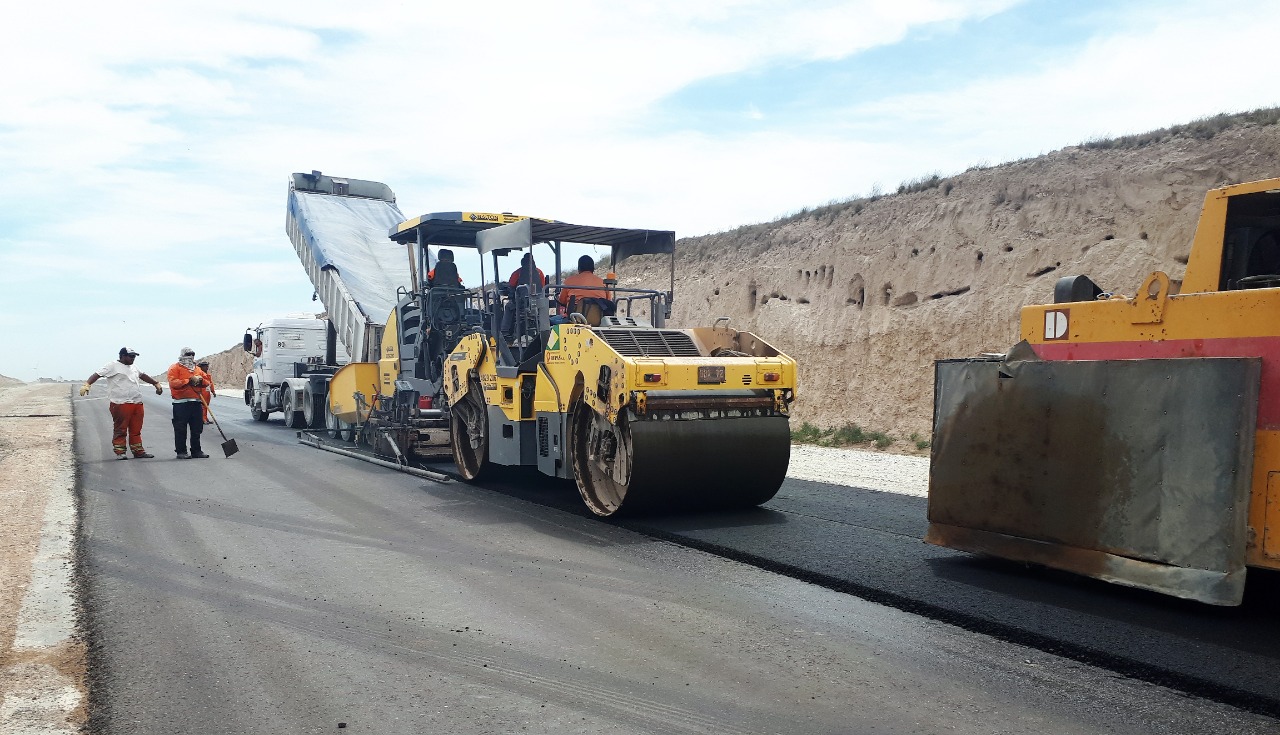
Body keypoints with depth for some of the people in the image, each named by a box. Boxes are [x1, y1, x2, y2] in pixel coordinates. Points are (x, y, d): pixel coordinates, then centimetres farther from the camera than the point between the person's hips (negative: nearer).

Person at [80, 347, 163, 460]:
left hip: (137, 404, 7)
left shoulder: (133, 368, 21)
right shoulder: (113, 366, -3)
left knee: (136, 430, 10)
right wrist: (87, 384, -26)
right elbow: (97, 374, -12)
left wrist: (156, 383, 43)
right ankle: (120, 452, 4)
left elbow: (143, 376, 37)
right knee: (120, 430, -1)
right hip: (121, 404, -7)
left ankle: (138, 451, 14)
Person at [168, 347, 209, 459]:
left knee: (197, 429, 8)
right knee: (181, 429, -4)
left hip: (196, 402, 6)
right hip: (181, 403, -6)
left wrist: (200, 380, -3)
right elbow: (173, 383, -12)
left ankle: (196, 450, 15)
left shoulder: (197, 369, 21)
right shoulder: (175, 368, 2)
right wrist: (189, 381, -16)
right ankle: (181, 451, 1)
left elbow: (206, 382, 20)